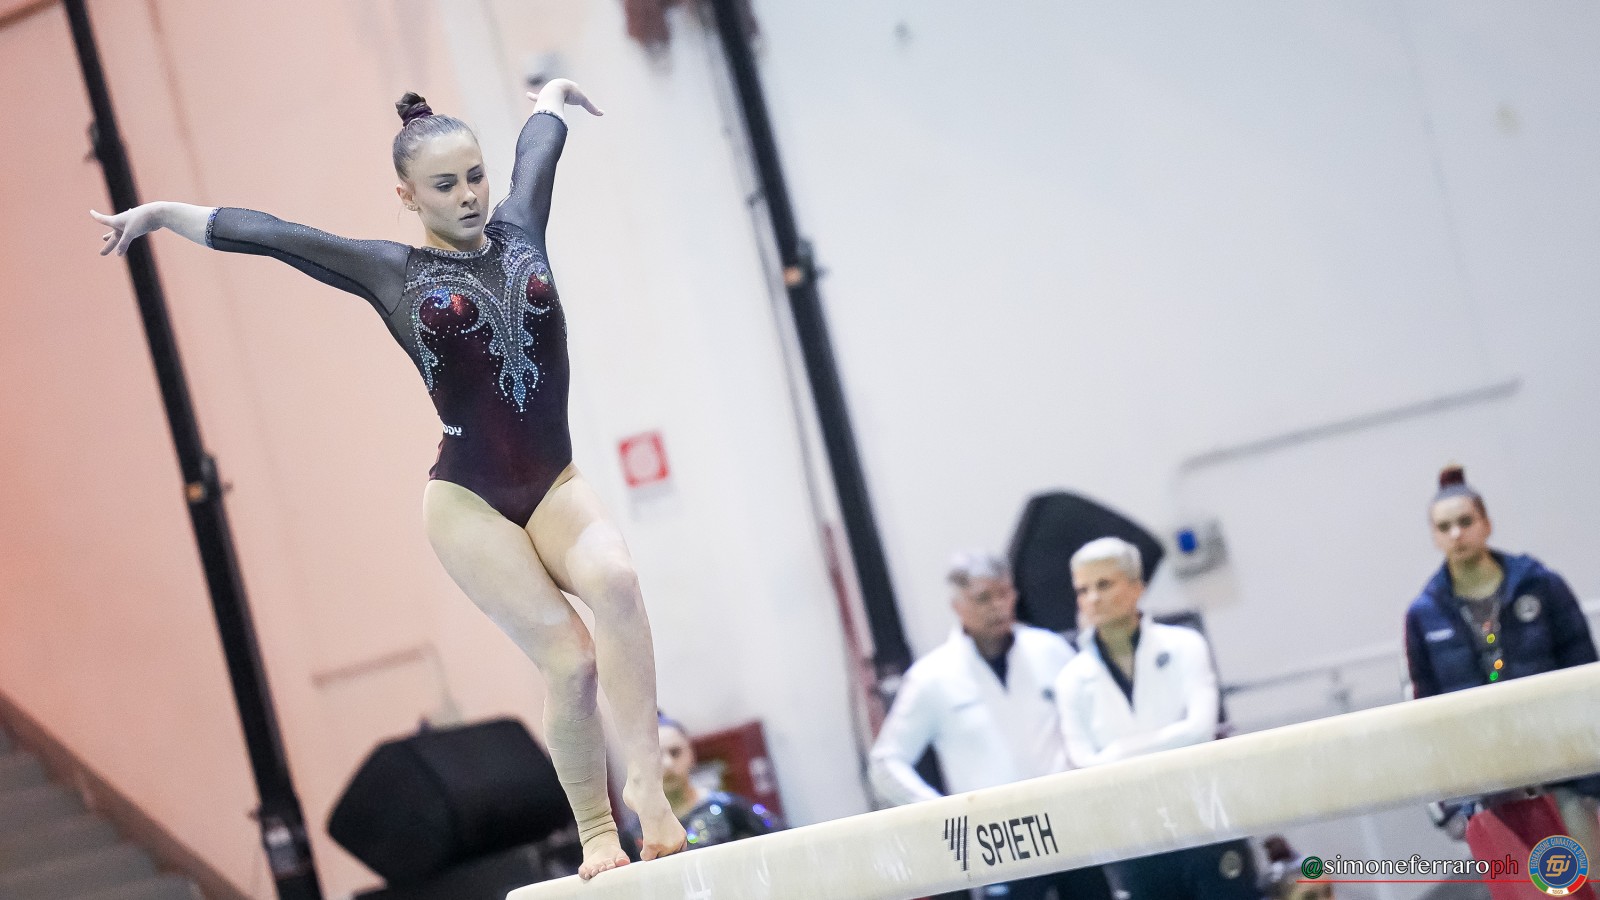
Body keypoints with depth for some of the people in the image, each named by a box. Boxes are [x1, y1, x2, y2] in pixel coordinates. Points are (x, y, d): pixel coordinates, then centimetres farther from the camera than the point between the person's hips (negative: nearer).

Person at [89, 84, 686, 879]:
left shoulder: (517, 231, 11)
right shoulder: (390, 272, 4)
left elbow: (540, 141, 29)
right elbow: (262, 234, 9)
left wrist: (552, 93, 48)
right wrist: (164, 213, 13)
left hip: (555, 483, 2)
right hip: (469, 500, -2)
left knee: (614, 578, -30)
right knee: (570, 657, -15)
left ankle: (646, 782, -28)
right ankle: (595, 835, 0)